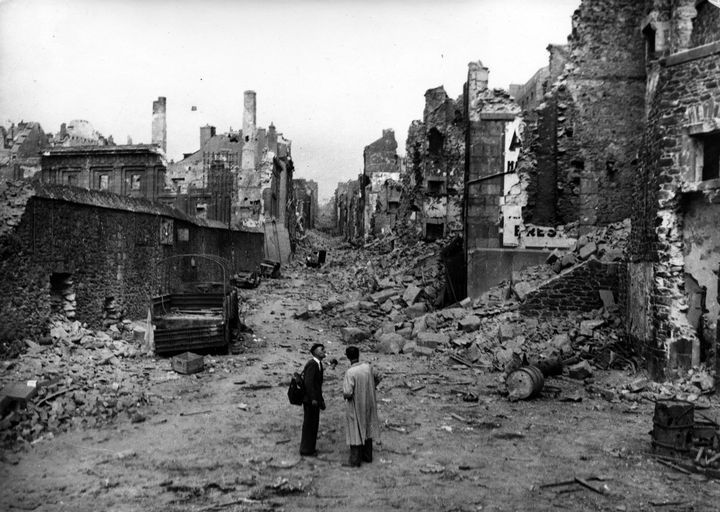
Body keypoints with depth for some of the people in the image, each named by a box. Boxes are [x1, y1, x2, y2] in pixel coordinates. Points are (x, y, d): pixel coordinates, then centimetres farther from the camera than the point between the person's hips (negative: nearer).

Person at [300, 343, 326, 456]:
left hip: (314, 399, 10)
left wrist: (321, 400, 17)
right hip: (310, 400, -10)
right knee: (309, 424, -1)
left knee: (313, 423, 16)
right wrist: (313, 399, -25)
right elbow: (308, 382, -24)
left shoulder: (318, 364, 13)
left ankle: (309, 448, 26)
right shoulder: (312, 364, -18)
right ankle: (306, 450, 9)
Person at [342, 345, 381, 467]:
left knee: (355, 432, 4)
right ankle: (367, 456, 28)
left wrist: (345, 395, -4)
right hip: (368, 404, 6)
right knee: (366, 429, 18)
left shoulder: (350, 372, -24)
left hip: (355, 406, -6)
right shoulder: (368, 367, -6)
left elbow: (347, 393, -27)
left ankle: (355, 460, 11)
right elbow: (378, 377, 11)